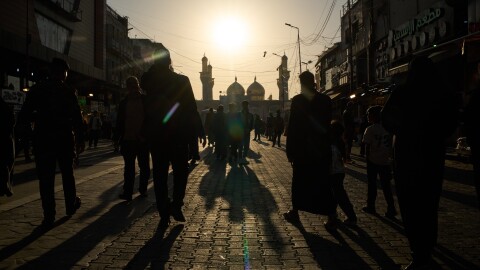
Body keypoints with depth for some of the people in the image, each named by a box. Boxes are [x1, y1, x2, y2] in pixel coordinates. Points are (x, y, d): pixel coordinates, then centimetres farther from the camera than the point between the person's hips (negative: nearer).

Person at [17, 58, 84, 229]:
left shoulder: (37, 90, 0)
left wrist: (38, 116, 16)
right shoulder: (69, 92, -2)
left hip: (43, 140, 0)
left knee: (46, 179, 2)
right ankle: (71, 205, 29)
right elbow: (77, 118, -7)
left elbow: (23, 118, -3)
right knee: (67, 173, 17)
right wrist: (80, 140, -1)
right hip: (65, 139, 0)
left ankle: (49, 217, 2)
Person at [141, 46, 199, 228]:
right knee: (180, 171, 15)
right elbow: (191, 109, -8)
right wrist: (192, 132, 0)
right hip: (178, 135, -2)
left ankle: (164, 214, 10)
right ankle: (176, 206, 4)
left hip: (155, 136, 2)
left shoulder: (148, 81, -4)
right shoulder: (182, 81, -8)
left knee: (160, 174, 8)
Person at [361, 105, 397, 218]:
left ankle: (370, 207, 20)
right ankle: (391, 209, 6)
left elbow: (367, 146, -10)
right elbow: (391, 144, 4)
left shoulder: (370, 129, -11)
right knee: (386, 186, 9)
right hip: (386, 161, 3)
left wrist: (367, 158, 3)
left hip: (373, 160, -3)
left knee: (372, 184, 11)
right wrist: (390, 156, 14)